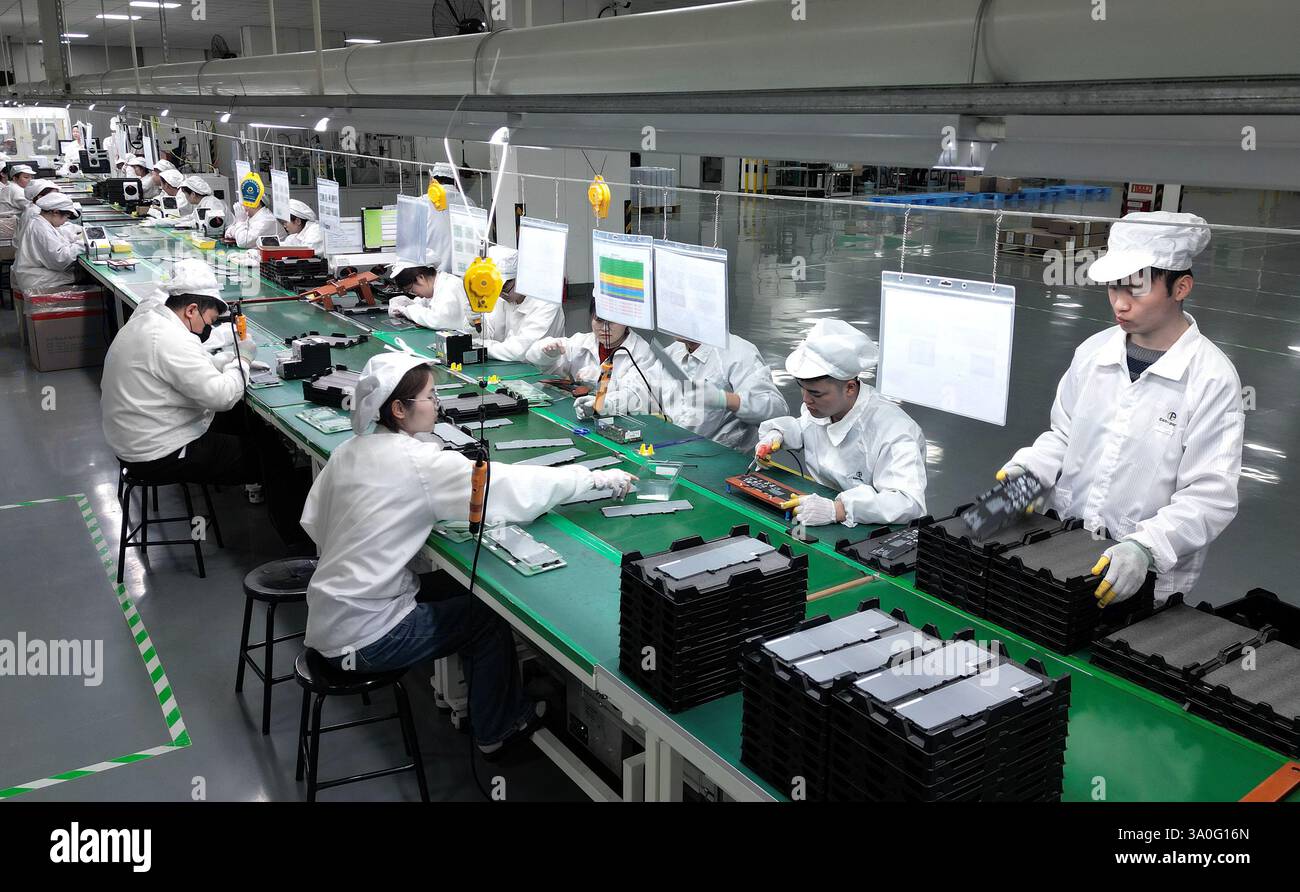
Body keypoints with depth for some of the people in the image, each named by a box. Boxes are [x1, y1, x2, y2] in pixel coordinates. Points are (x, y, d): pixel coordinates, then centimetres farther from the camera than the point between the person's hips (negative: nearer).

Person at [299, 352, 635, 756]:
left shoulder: (348, 451, 1)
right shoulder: (417, 462, -23)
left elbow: (313, 521, 10)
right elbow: (513, 487, -23)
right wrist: (598, 477, -14)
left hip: (329, 614, 8)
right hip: (362, 639, -8)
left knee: (458, 586, 19)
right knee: (489, 615, 7)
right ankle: (498, 730, 26)